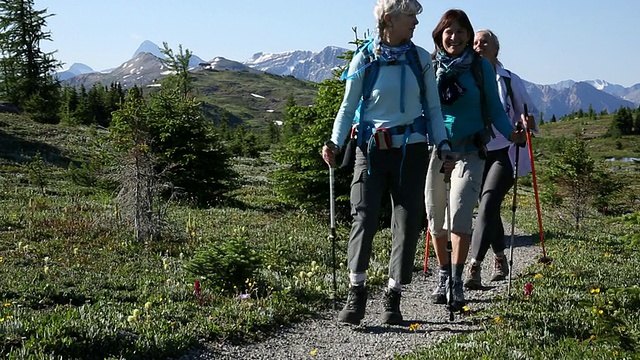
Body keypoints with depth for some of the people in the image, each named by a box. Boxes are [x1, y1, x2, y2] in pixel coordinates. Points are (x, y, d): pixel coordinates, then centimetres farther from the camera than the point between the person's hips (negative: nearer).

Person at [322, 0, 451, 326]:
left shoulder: (421, 58, 6)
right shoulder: (364, 60, 1)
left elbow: (433, 107, 11)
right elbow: (348, 106, 5)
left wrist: (443, 145, 2)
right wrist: (335, 142, -8)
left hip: (411, 149, 2)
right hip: (372, 149, -2)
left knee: (408, 222, 2)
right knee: (364, 217, -11)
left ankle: (393, 298, 12)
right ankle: (356, 292, -3)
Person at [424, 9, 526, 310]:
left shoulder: (481, 67, 3)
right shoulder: (429, 66, 6)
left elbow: (493, 108, 6)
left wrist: (510, 133, -11)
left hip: (469, 151, -2)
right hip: (434, 150, 2)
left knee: (459, 216, -14)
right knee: (436, 218, 7)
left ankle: (457, 283, -8)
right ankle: (443, 277, 24)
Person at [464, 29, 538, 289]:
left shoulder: (510, 80, 1)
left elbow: (528, 111, 11)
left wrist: (527, 121, -12)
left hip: (505, 152, -2)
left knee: (488, 202, -20)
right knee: (488, 207, 11)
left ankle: (475, 266, -24)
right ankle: (500, 259, 33)